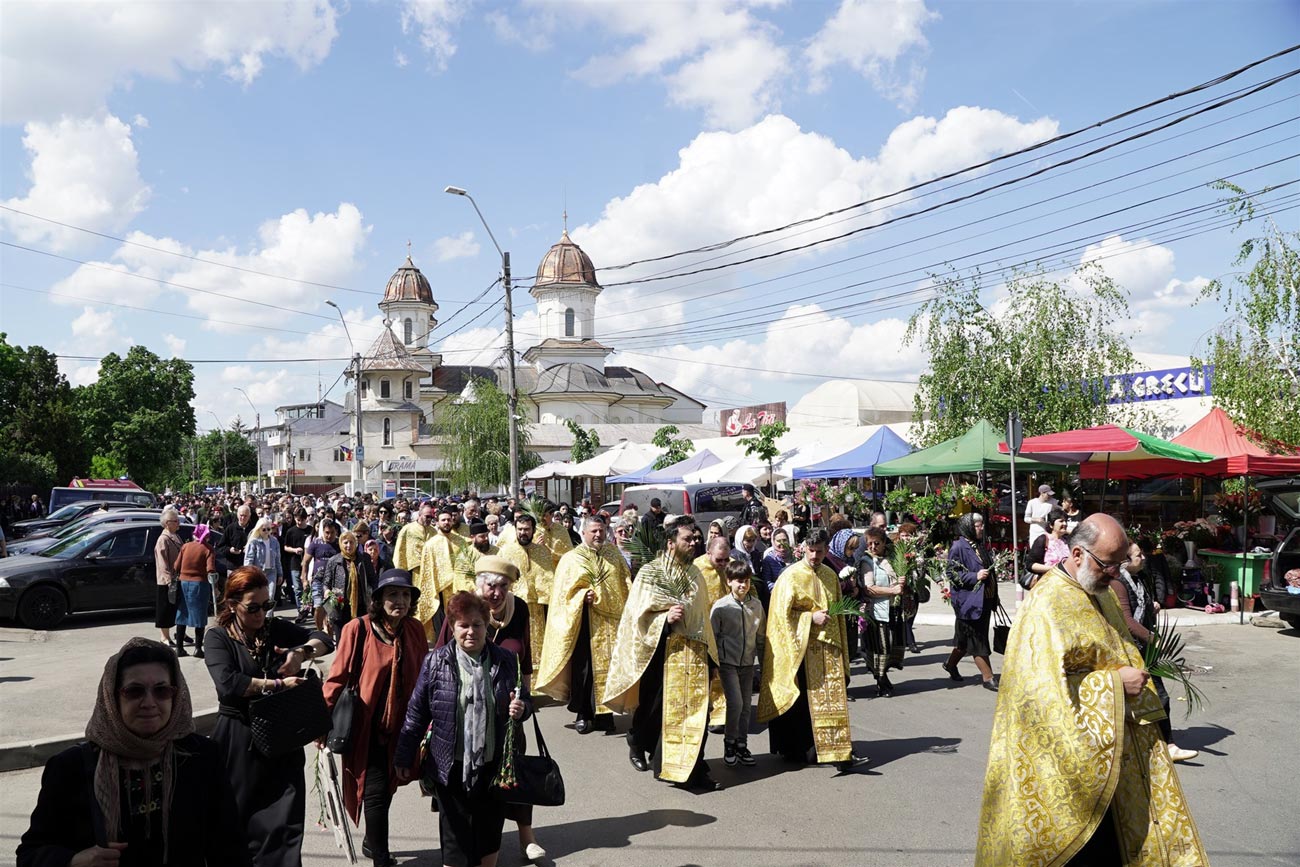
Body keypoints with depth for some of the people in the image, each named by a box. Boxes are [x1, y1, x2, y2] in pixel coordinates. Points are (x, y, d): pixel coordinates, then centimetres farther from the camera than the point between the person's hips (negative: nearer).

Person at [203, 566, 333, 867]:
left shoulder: (277, 629, 7)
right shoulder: (218, 637, -3)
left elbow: (324, 639, 7)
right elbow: (227, 684, -19)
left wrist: (302, 651, -12)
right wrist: (278, 684, -17)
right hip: (238, 743, -2)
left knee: (284, 825, 1)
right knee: (237, 821, 6)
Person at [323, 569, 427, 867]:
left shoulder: (415, 630, -1)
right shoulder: (357, 629, -15)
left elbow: (422, 676, 8)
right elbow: (337, 678, -10)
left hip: (399, 725, 5)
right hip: (366, 726, -5)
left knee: (387, 786, 18)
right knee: (376, 789, -4)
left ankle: (372, 842, 40)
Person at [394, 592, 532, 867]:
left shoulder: (505, 661, -1)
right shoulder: (435, 662, -5)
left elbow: (525, 700, 11)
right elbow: (416, 713, 0)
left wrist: (521, 708, -13)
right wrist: (404, 759, 2)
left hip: (494, 766, 2)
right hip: (451, 768, -1)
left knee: (490, 832, 16)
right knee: (456, 835, 8)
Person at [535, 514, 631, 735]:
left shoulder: (614, 556, 11)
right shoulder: (571, 559, 3)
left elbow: (626, 587, 12)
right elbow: (563, 591, -1)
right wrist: (583, 595, -17)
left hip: (610, 623, 2)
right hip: (583, 622, -2)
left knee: (608, 665, 3)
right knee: (583, 666, 1)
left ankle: (604, 713, 13)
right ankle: (583, 714, 12)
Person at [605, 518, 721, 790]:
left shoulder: (695, 574, 9)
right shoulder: (650, 573, -7)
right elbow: (638, 614, -8)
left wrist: (709, 649, 15)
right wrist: (665, 618, -24)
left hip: (694, 653, 4)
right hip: (662, 652, -4)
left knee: (696, 711, -1)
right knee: (654, 707, 11)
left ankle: (693, 768, 8)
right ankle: (637, 745, 37)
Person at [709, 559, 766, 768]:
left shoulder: (756, 606, 4)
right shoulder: (721, 606, -7)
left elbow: (760, 637, 13)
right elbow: (712, 636, -3)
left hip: (748, 663, 4)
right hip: (727, 662, -4)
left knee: (746, 704, 8)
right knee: (735, 702, -13)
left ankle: (742, 745, 20)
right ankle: (729, 742, 7)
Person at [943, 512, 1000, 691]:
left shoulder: (979, 545, 13)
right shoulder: (958, 547, -13)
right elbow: (952, 574, -16)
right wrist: (975, 576, -23)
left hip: (984, 599, 9)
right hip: (968, 601, -9)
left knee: (965, 637, 16)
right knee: (977, 639, -2)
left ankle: (951, 664, 33)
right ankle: (988, 678, 4)